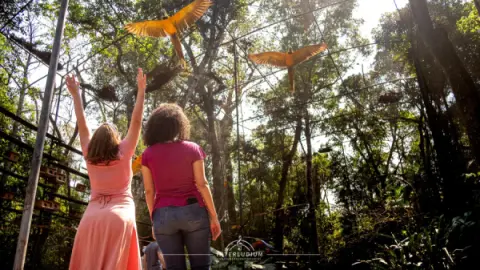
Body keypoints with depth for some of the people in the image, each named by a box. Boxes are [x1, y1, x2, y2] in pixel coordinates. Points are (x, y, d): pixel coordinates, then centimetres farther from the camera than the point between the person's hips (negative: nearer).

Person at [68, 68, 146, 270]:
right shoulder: (123, 153, 0)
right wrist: (141, 90, 3)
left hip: (92, 216, 3)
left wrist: (75, 94, 25)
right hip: (120, 215, -3)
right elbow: (136, 121, 0)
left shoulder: (89, 156, 8)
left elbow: (82, 125, 16)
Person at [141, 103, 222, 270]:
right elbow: (202, 184, -3)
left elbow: (149, 191, 4)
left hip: (163, 215, 1)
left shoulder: (148, 154, 3)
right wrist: (214, 216, 2)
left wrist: (153, 218, 14)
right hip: (192, 211, -1)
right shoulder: (192, 148, 0)